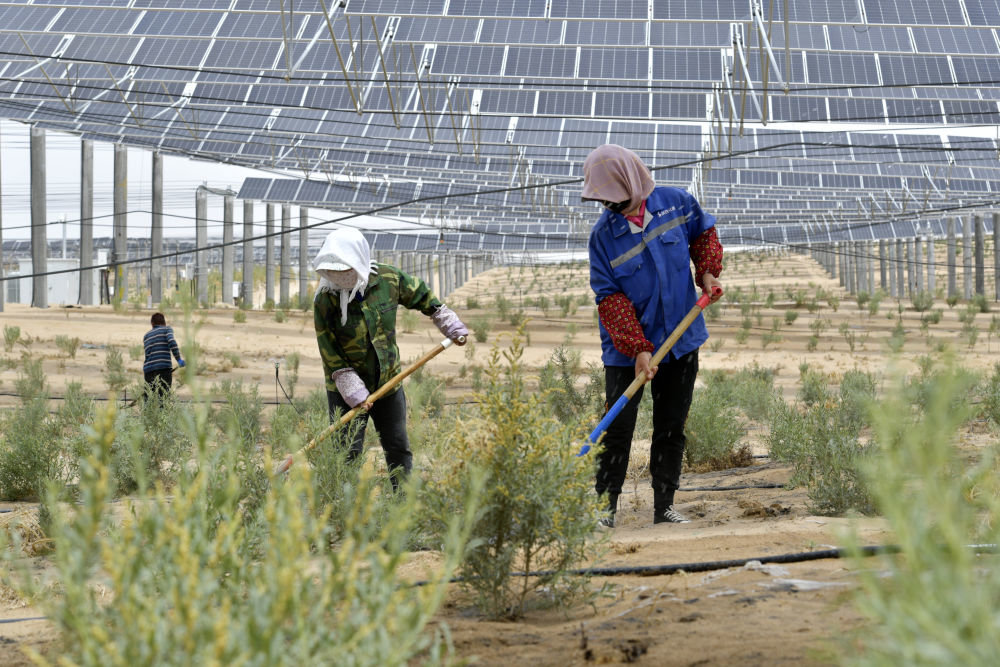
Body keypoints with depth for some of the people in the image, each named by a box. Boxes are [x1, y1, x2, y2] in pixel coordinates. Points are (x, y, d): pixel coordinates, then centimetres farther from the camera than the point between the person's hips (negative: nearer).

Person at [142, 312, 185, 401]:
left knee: (148, 398, 5)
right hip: (164, 367, -4)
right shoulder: (167, 329, 9)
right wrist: (178, 359, -8)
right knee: (163, 396, -9)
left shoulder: (146, 335, 22)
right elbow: (171, 342, -10)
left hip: (148, 370, 4)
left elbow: (147, 353, 19)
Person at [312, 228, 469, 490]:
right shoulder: (324, 301, -18)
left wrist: (452, 327, 15)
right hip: (345, 389, -3)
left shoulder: (388, 279, -10)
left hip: (388, 382, 3)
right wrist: (355, 394, -18)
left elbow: (422, 297, 10)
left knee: (399, 449, 10)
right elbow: (332, 357, -16)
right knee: (346, 453, -7)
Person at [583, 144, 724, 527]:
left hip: (681, 342, 3)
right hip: (626, 349, -3)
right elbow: (609, 298, -14)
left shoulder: (676, 203, -5)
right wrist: (638, 349, -23)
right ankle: (606, 506, 5)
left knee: (671, 428, 8)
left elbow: (703, 233, 17)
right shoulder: (603, 234, -12)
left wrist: (707, 272, 0)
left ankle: (664, 506, 16)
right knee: (617, 429, -3)